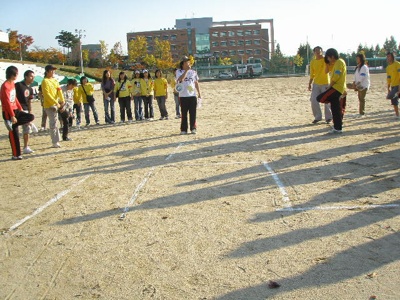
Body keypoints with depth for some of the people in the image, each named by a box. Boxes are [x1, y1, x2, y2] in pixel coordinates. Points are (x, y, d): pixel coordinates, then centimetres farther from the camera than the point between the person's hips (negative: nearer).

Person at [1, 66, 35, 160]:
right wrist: (12, 116, -22)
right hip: (8, 112, -9)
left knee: (31, 117, 2)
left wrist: (20, 108, 15)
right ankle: (16, 155, 6)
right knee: (14, 134, -3)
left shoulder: (13, 83, 9)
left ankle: (11, 123, -3)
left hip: (16, 110, 9)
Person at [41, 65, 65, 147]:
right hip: (49, 105, -8)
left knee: (55, 123, 16)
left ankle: (56, 140, 26)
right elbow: (47, 94, -17)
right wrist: (56, 103, -21)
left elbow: (59, 90, 2)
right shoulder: (45, 81, -10)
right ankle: (55, 142, -2)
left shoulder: (55, 80, 13)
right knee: (53, 123, -7)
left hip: (56, 104, 8)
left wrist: (62, 100, -12)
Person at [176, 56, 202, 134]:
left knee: (193, 113, 3)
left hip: (193, 95, 3)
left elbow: (196, 83, 15)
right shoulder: (179, 71, -1)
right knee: (184, 113, 1)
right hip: (183, 96, -3)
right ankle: (183, 129, 8)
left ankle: (193, 128, 12)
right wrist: (186, 70, -21)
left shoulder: (193, 72, 11)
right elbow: (180, 79, -21)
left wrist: (199, 93, 12)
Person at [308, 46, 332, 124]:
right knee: (314, 101, -1)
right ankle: (317, 117, 13)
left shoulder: (325, 59, -7)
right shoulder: (312, 62, 5)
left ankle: (328, 117, 14)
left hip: (325, 84, -4)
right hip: (316, 84, 4)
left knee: (327, 101, 1)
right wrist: (309, 84, 9)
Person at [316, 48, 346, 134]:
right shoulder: (337, 63, 19)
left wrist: (329, 86, -11)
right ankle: (337, 128, 14)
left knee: (320, 98, -15)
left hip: (336, 88, -10)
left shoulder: (339, 62, -12)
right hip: (338, 89, 10)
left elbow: (336, 77, -19)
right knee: (336, 109, 10)